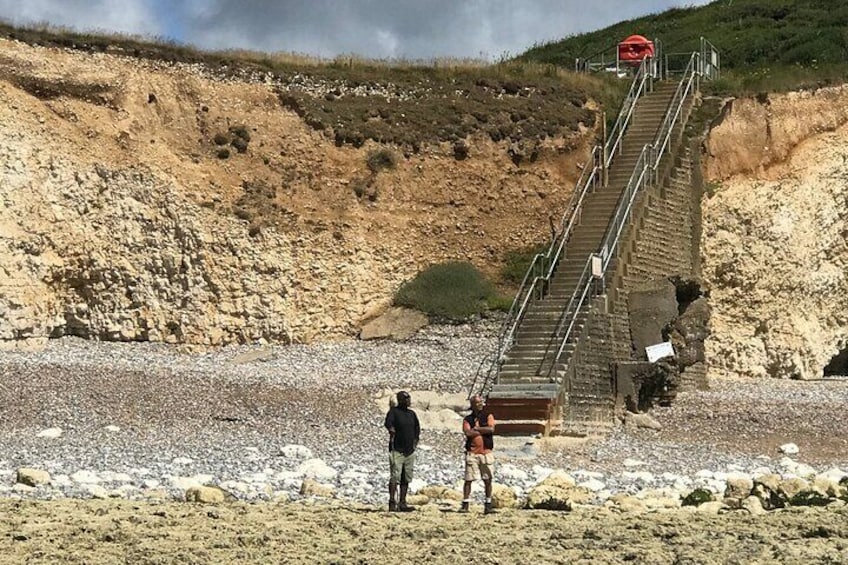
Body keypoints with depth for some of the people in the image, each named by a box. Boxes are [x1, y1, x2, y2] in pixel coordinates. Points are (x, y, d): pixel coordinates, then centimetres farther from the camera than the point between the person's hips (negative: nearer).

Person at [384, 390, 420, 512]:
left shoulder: (412, 414, 14)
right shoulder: (394, 411, -5)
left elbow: (417, 428, 27)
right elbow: (388, 423, -24)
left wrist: (415, 441, 17)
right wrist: (392, 431, -42)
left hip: (410, 451, 7)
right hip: (397, 450, -7)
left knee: (406, 479, 9)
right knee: (395, 477, -12)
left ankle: (402, 503, 14)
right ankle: (392, 503, -14)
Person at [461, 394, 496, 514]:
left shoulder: (488, 416, 7)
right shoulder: (467, 419, 6)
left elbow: (491, 429, -11)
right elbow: (468, 433, -11)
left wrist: (476, 429, -6)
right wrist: (483, 431, -7)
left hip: (486, 452, 0)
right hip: (472, 453, 0)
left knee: (488, 480, 3)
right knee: (468, 480, 0)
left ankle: (488, 505, 9)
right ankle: (465, 504, 4)